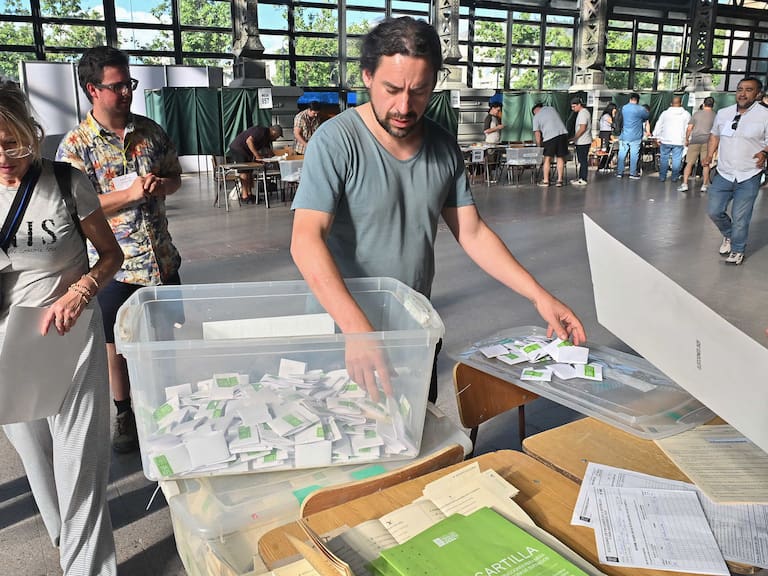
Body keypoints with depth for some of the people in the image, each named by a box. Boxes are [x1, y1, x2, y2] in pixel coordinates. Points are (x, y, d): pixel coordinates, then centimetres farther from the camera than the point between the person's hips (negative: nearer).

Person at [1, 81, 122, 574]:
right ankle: (67, 534, 44)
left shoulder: (67, 183, -12)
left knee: (80, 461, 0)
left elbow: (111, 254, -3)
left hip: (71, 336, -4)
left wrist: (78, 293, -20)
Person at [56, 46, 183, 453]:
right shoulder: (75, 145, -8)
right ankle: (125, 414, 32)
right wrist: (129, 194, -22)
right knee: (117, 344, 12)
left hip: (161, 258, 3)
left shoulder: (150, 131, 3)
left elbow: (175, 177, 13)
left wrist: (160, 185, -11)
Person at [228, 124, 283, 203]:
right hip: (237, 148, -10)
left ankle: (249, 194, 9)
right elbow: (249, 141, -30)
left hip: (245, 151, 10)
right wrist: (257, 155, -30)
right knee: (244, 171, -12)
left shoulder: (267, 136, 12)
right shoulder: (261, 131, -20)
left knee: (250, 171, 6)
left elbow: (268, 150, 15)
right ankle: (244, 196, -11)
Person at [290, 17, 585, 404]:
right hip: (340, 331, -5)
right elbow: (306, 240, -26)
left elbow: (472, 232, 3)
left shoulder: (444, 147, 0)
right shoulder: (336, 141, -17)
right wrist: (358, 329, -40)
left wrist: (538, 295, -6)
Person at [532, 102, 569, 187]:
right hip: (563, 133, 4)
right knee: (560, 158, 8)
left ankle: (545, 181, 7)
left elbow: (537, 134, 4)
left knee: (547, 159, 5)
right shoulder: (551, 108, 18)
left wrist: (539, 145, 14)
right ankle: (559, 180, 10)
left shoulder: (536, 117, 6)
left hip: (550, 136, -4)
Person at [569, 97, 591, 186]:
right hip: (582, 142, 10)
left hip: (583, 142, -10)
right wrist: (575, 138, 20)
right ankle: (581, 178, 21)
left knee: (583, 161, -6)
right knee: (582, 161, 14)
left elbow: (582, 128, -22)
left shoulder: (583, 113, -16)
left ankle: (583, 180, -3)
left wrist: (574, 138, -18)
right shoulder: (583, 112, 16)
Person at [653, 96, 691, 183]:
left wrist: (657, 138, 14)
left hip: (665, 141, 0)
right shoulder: (686, 114, 1)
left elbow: (658, 126, 5)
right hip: (679, 141, 0)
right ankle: (674, 177, 8)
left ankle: (662, 177, 11)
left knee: (664, 159, 9)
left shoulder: (665, 113, 1)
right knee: (676, 159, 5)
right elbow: (688, 128, 5)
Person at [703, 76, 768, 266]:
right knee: (714, 211, 8)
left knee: (740, 218, 1)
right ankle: (728, 235, 37)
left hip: (748, 178, -4)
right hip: (723, 174, 4)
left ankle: (737, 250, 21)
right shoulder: (723, 113, 5)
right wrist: (709, 156, 6)